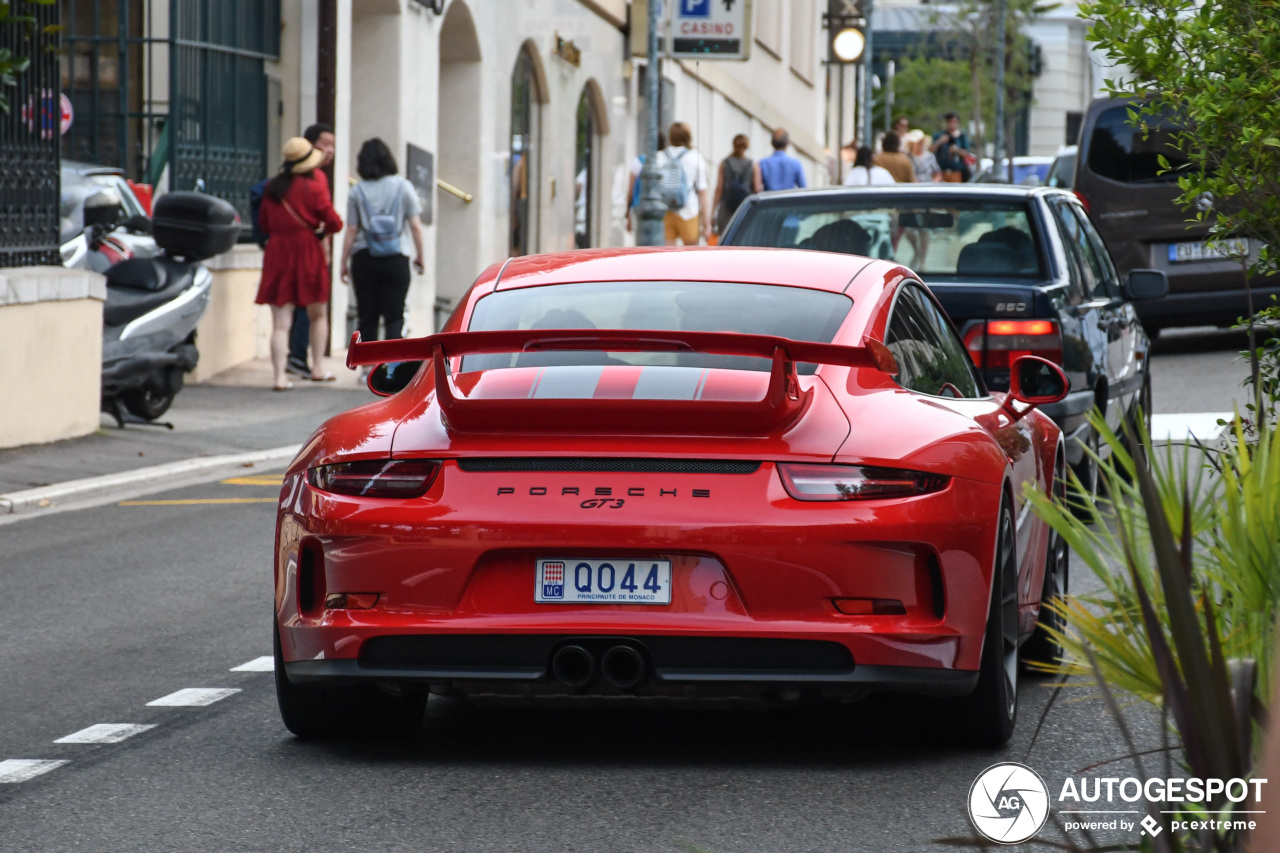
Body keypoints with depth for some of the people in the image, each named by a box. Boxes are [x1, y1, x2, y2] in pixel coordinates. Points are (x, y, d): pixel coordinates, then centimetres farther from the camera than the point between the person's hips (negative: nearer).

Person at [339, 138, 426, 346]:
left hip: (364, 258, 1)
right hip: (396, 258, -1)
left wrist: (344, 262, 7)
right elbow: (415, 225, -1)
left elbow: (352, 230, 0)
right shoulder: (403, 187, 0)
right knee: (394, 316, -1)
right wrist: (419, 257, 10)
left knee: (366, 317, 8)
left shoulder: (357, 191, 0)